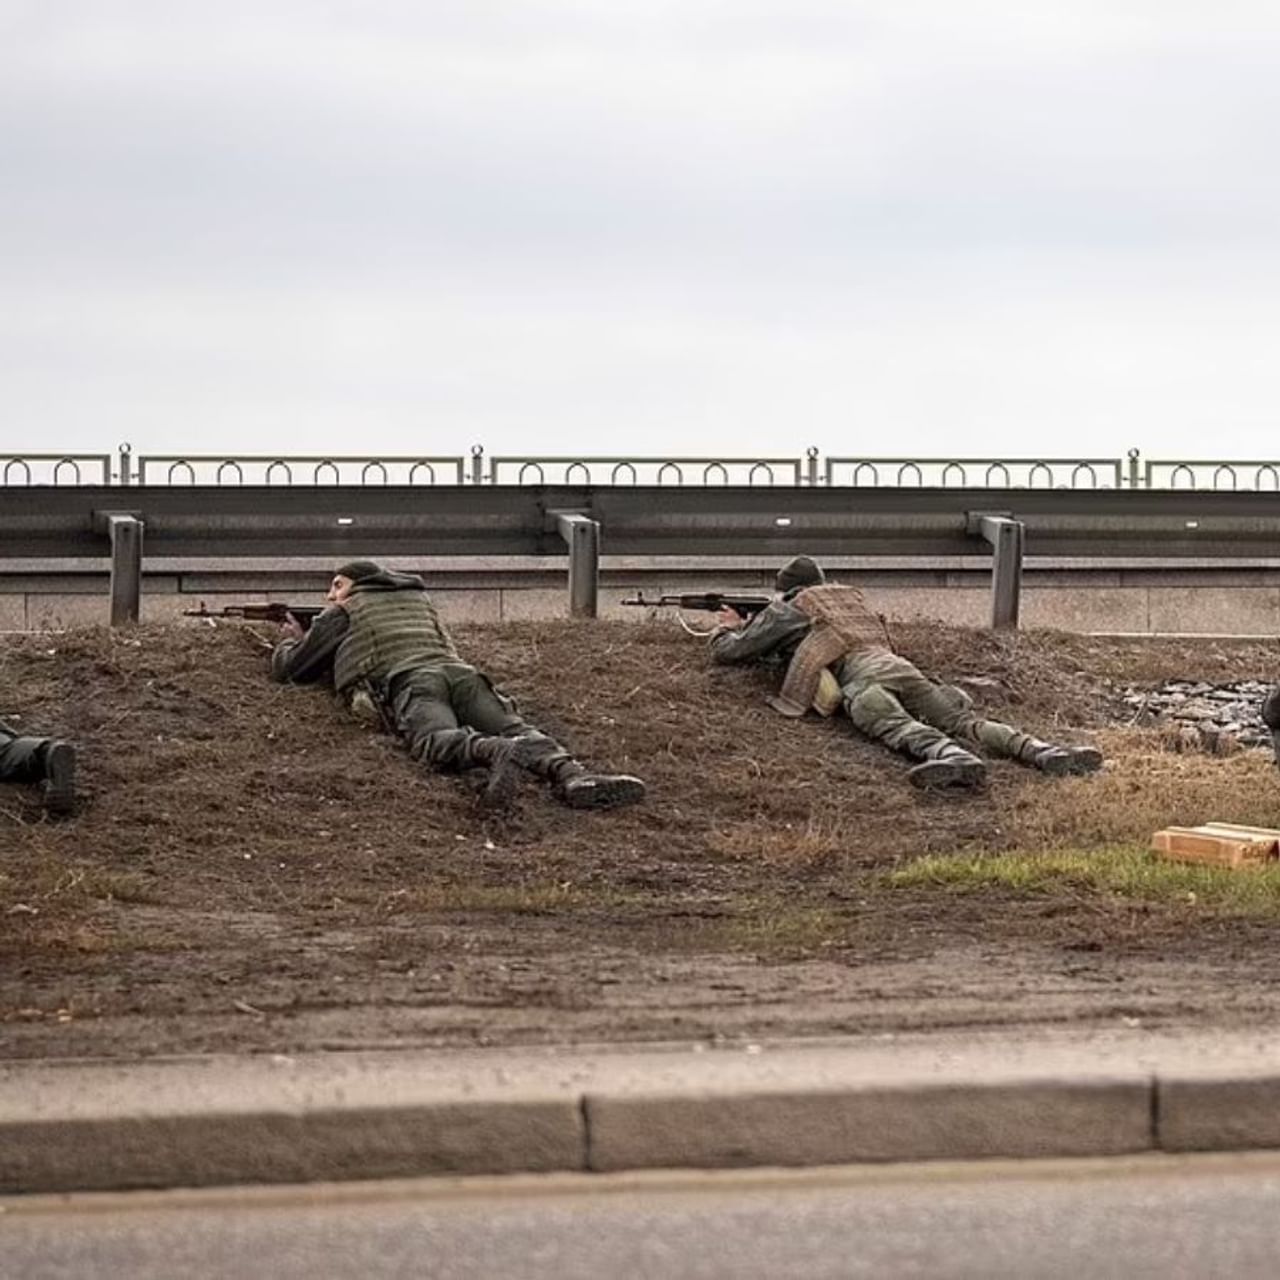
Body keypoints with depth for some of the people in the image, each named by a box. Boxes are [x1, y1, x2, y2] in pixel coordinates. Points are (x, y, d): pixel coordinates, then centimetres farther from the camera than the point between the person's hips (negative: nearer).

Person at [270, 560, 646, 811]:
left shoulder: (344, 613, 26)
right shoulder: (419, 598, 41)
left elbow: (288, 668, 31)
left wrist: (289, 643, 57)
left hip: (410, 680, -5)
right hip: (461, 672, 5)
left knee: (434, 740, -34)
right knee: (516, 730, -21)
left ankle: (495, 753, -69)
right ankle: (571, 774, -54)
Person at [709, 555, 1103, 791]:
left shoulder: (787, 610, 24)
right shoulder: (850, 596, 42)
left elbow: (728, 651, 31)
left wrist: (730, 628, 54)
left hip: (859, 675, -6)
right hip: (900, 664, 6)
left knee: (894, 724, -33)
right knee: (963, 722, -12)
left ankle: (954, 757, -67)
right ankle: (1046, 753, -37)